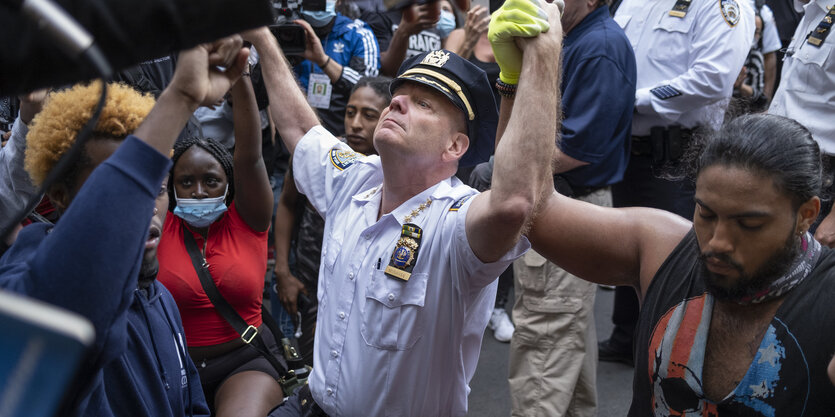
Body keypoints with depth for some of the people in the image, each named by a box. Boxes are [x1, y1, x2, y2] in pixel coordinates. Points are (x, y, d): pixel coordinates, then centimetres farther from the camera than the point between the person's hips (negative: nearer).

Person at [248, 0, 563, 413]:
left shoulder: (454, 222, -21)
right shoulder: (353, 181, 1)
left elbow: (514, 201, -44)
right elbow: (298, 127, 20)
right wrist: (262, 39, 24)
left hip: (415, 411, -3)